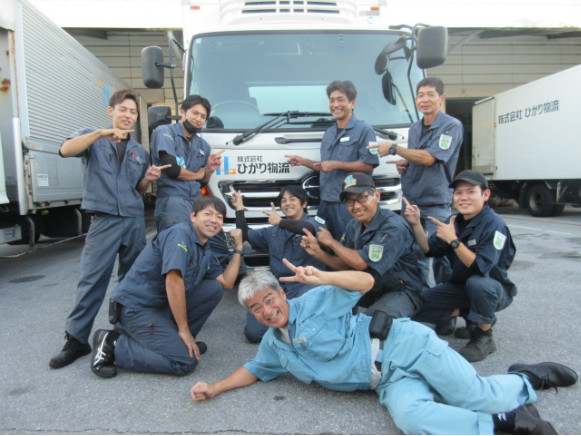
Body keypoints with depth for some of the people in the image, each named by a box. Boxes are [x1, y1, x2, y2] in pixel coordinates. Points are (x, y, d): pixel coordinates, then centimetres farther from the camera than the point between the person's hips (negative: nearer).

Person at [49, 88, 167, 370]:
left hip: (135, 220, 4)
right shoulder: (92, 138, 6)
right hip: (104, 220, -4)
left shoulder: (140, 152, 18)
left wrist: (149, 178, 2)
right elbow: (66, 150, -16)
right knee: (92, 280, -6)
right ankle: (76, 339, 4)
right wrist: (102, 133, -24)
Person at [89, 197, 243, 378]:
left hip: (163, 304, 9)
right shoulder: (180, 233, -17)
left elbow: (227, 282, 9)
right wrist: (184, 329, -20)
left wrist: (238, 247, 7)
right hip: (135, 307, -9)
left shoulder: (205, 253, 11)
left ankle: (175, 339, 8)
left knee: (214, 288, 0)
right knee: (186, 361, -17)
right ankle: (113, 344, -6)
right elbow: (173, 281, -25)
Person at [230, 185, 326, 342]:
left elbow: (309, 229, -20)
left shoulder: (314, 222, 5)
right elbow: (245, 235, 23)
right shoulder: (273, 231, 23)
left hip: (306, 284, -4)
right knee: (253, 333, -13)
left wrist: (280, 222, -25)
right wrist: (239, 208, 15)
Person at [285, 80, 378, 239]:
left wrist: (335, 164, -13)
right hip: (326, 201, 7)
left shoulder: (364, 130, -3)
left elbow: (368, 165, -13)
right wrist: (303, 161, 15)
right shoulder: (328, 133, 22)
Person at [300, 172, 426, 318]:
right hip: (372, 289, 7)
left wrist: (331, 242, -13)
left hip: (403, 291, -7)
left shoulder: (394, 227, -24)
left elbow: (361, 263, -27)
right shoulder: (354, 226, 2)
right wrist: (318, 252, -13)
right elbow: (346, 265, 4)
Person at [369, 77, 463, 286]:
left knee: (440, 255, -4)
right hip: (410, 199, 7)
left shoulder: (452, 126, -8)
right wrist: (403, 164, 2)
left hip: (436, 202, -7)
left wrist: (393, 148, -15)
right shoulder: (414, 128, 15)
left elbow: (428, 158, -20)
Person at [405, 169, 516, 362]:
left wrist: (453, 240, -37)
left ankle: (484, 337, -14)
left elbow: (481, 268, -32)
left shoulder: (494, 224, -22)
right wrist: (416, 224, -17)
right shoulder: (454, 221, -2)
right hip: (460, 285, 6)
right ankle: (458, 313, 16)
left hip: (494, 288, -5)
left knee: (476, 283, -40)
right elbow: (429, 250, -4)